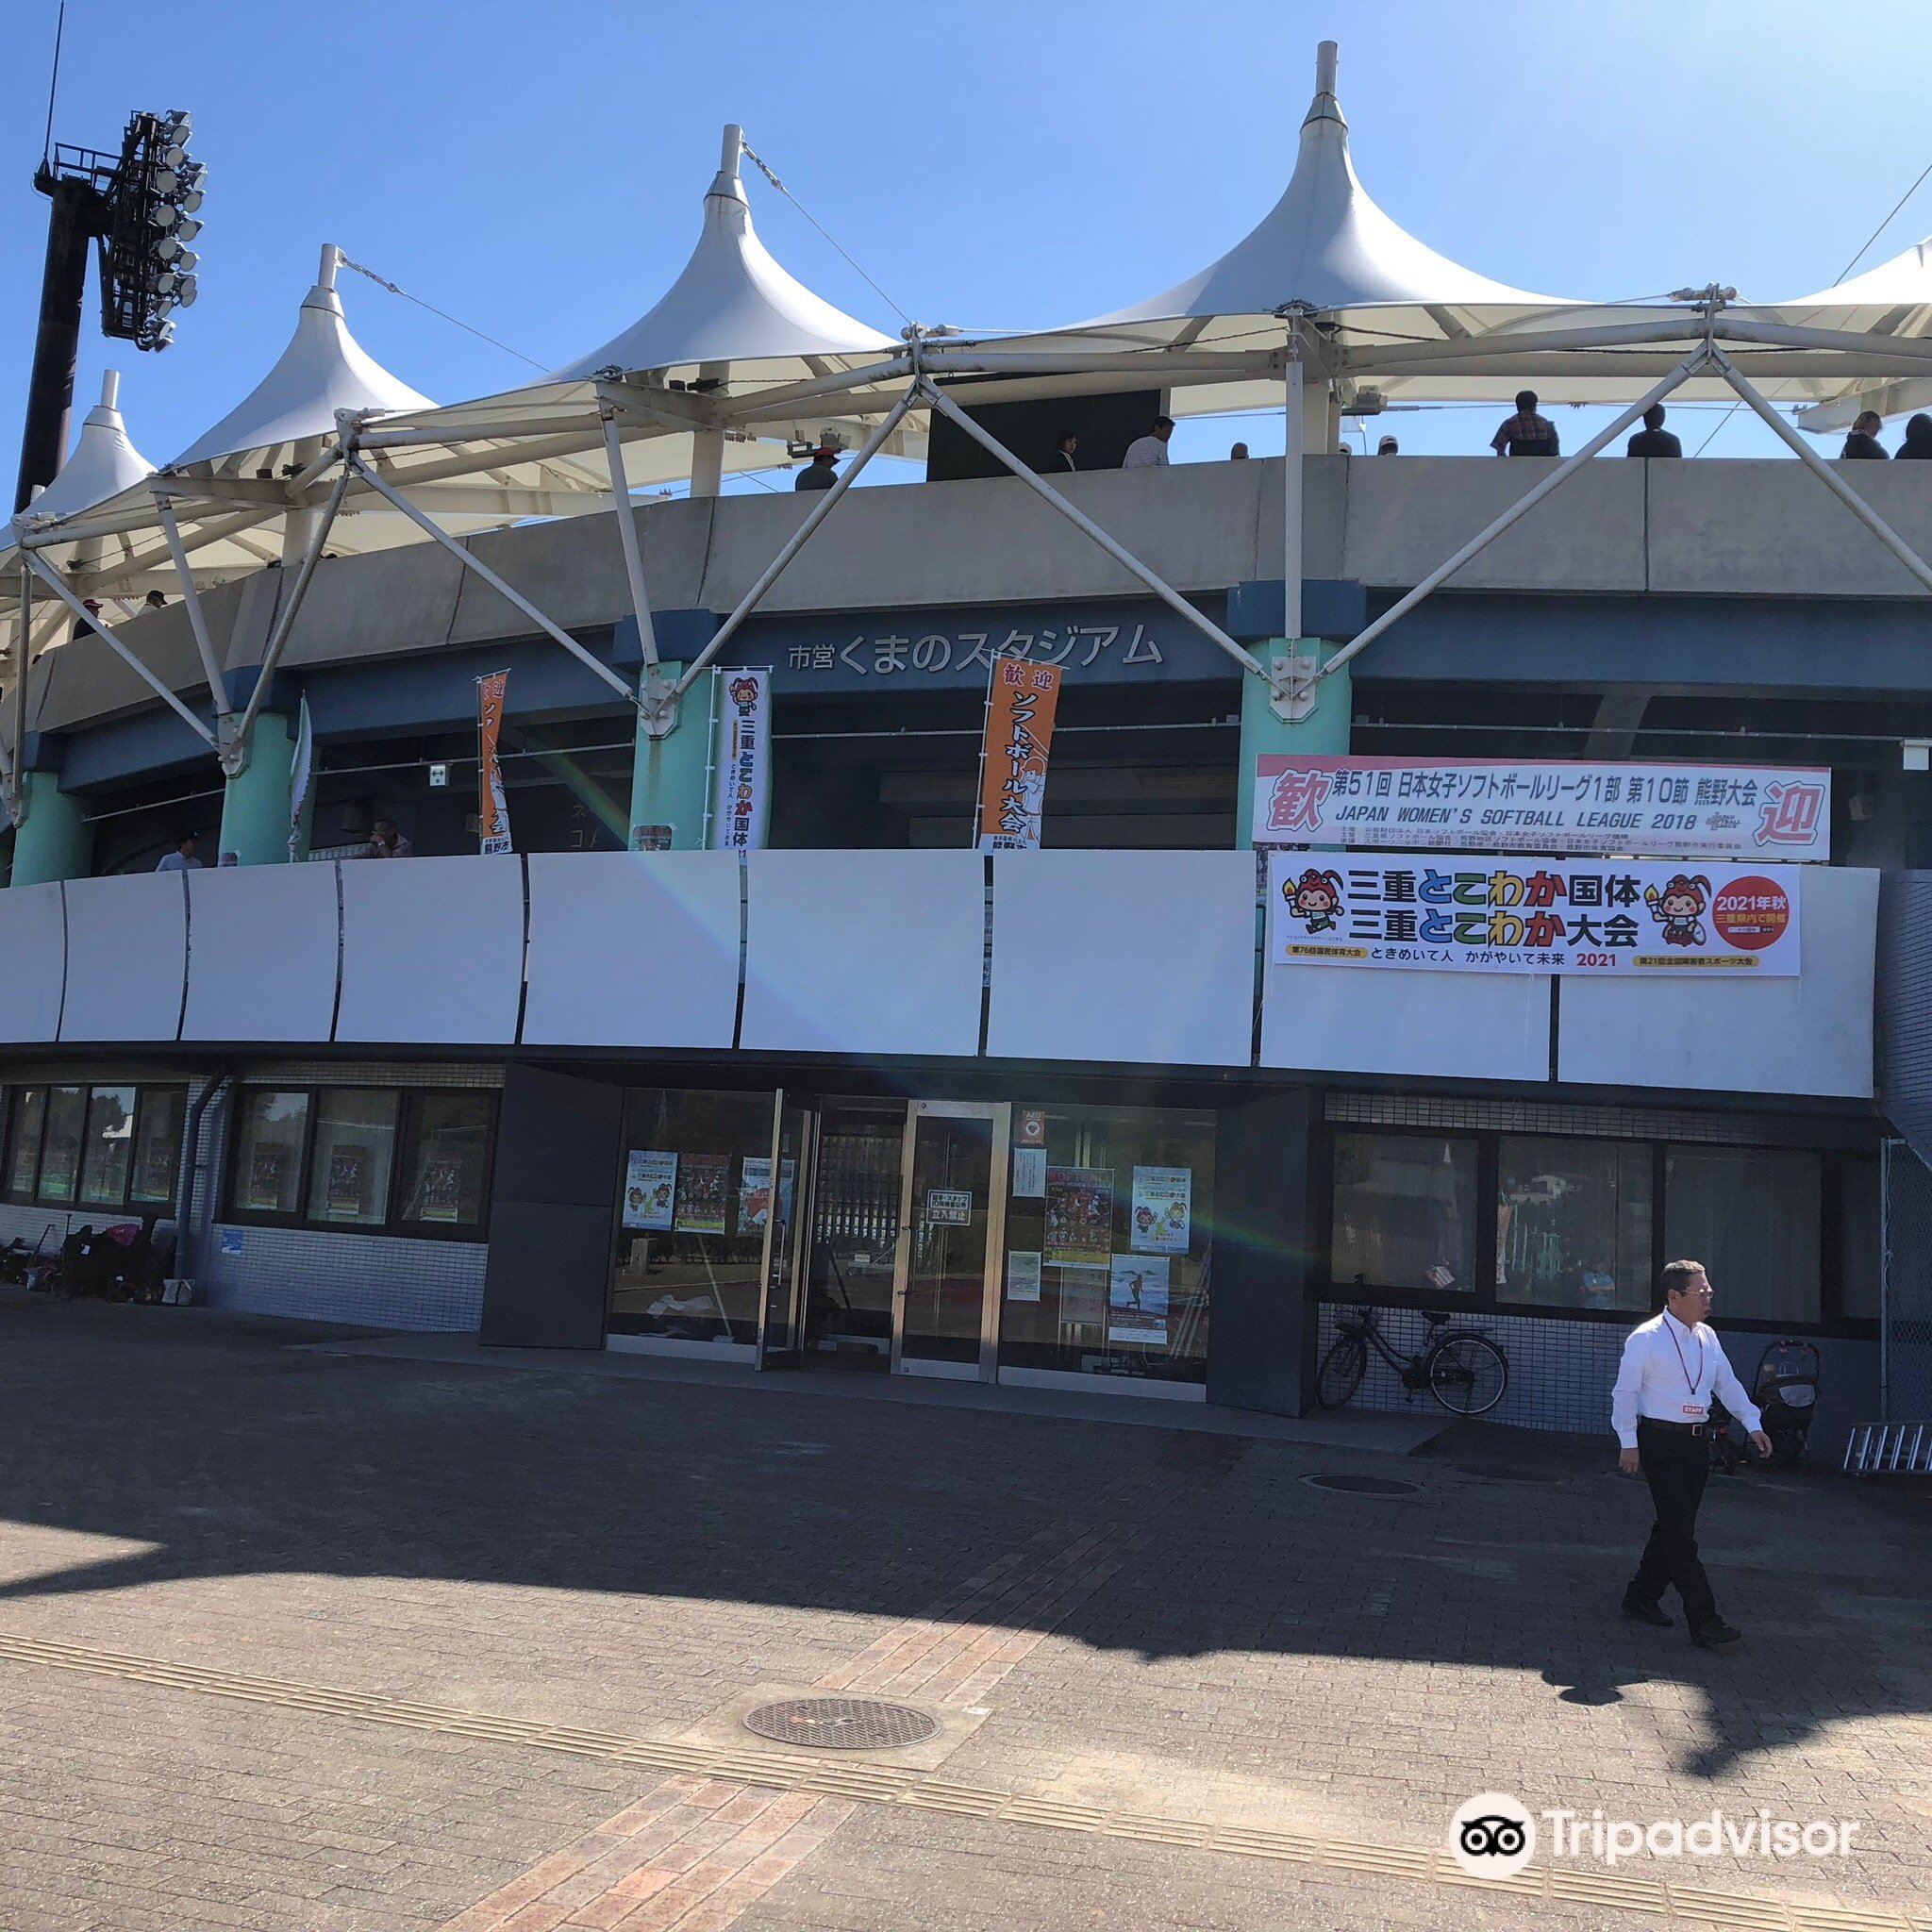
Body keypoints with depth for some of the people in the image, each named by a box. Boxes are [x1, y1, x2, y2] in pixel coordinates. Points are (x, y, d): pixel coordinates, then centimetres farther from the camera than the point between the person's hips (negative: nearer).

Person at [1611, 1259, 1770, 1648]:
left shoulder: (1707, 1337, 11)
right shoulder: (1646, 1338, -10)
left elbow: (1727, 1383, 19)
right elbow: (1625, 1391, -9)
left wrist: (1753, 1423, 8)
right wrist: (1629, 1443, -12)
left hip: (1697, 1442, 7)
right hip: (1660, 1442, -7)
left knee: (1674, 1526, 14)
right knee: (1680, 1532, -9)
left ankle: (1642, 1598, 28)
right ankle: (1703, 1622, -9)